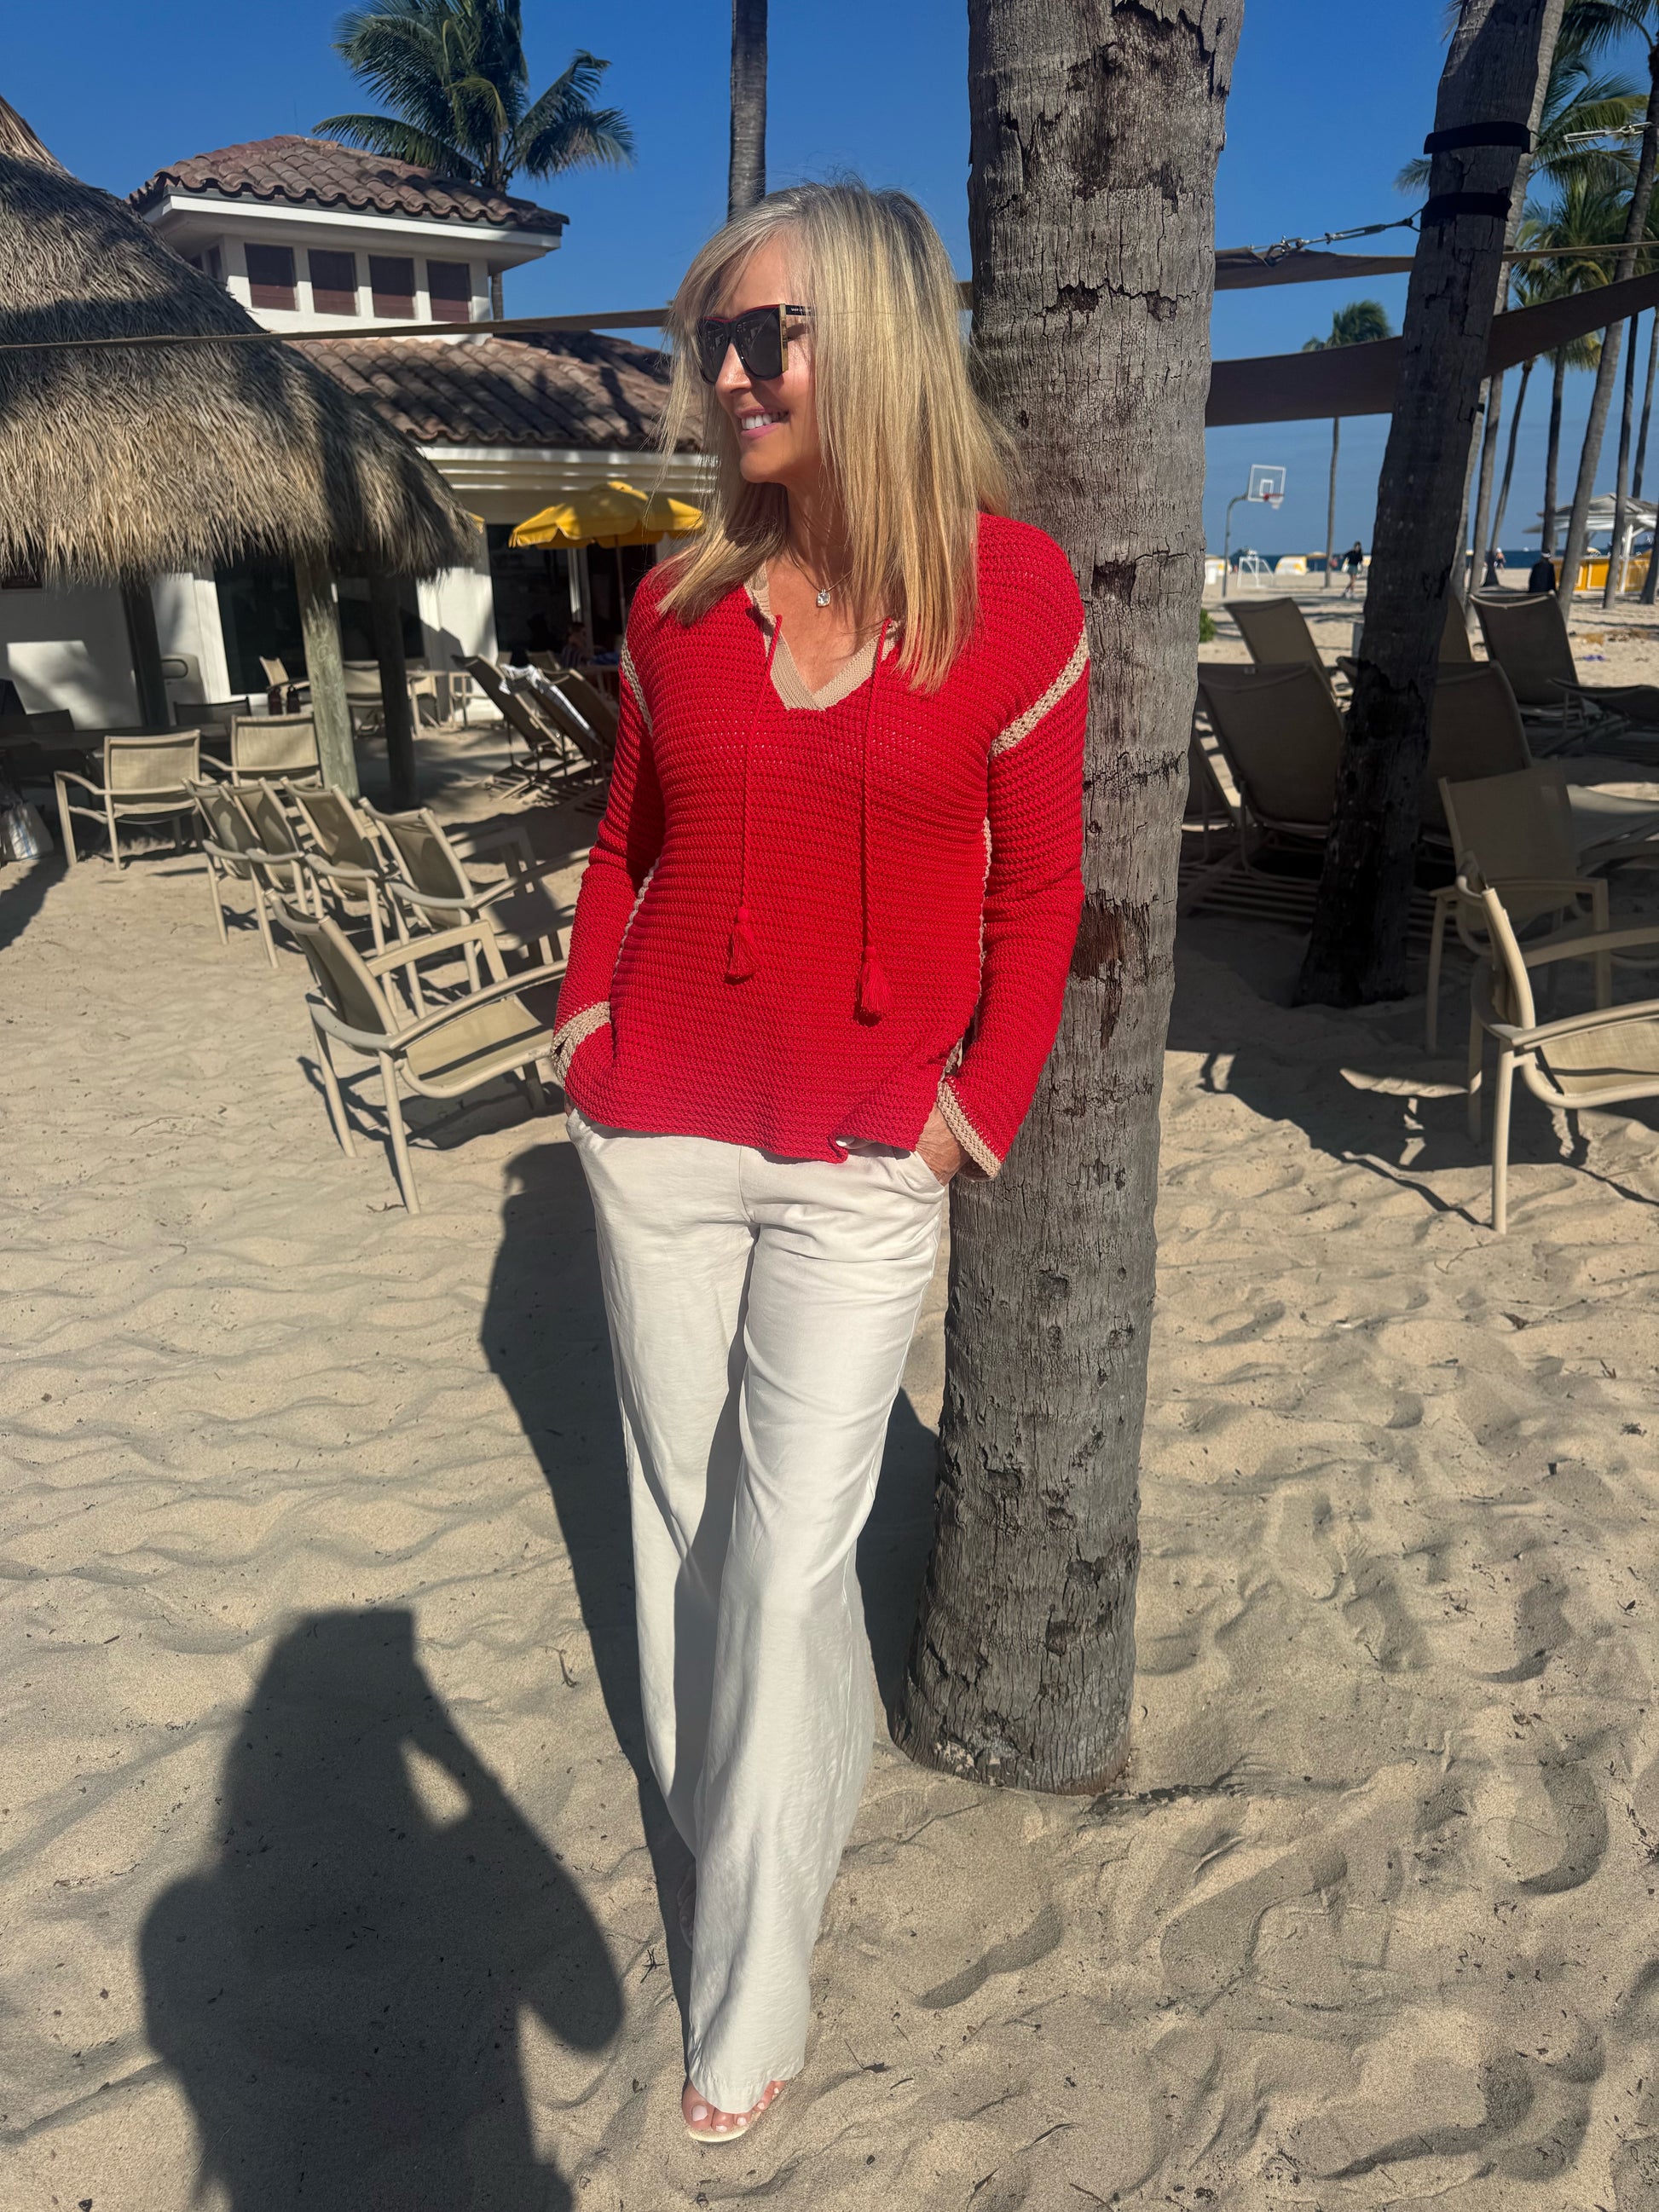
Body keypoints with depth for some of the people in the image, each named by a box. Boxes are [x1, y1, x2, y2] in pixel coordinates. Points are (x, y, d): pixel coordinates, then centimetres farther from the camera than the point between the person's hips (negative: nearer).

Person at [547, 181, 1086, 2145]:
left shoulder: (1012, 587, -7)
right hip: (658, 1135, 4)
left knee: (789, 1555, 1)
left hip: (860, 1166, -3)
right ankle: (720, 1810, 43)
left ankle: (751, 1995, 23)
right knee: (679, 1505, 16)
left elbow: (1037, 883, -1)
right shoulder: (679, 600, 2)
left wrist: (978, 1106, -5)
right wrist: (587, 1027, 2)